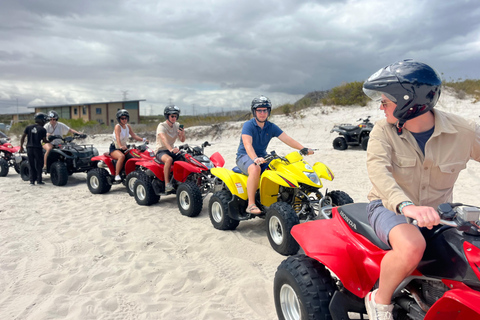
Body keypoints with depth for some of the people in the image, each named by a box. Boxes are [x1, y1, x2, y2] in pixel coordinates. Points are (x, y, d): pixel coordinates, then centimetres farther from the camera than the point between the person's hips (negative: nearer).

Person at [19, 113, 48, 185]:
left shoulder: (28, 127, 7)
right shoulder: (42, 129, -5)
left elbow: (22, 137, 6)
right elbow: (44, 140, -2)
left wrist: (21, 146, 15)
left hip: (29, 148, 4)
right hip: (38, 148, -4)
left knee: (31, 165, 11)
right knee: (39, 165, 7)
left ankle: (32, 181, 10)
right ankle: (39, 180, 8)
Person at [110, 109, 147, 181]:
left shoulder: (128, 126, 8)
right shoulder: (117, 126, -14)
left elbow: (134, 136, 4)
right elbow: (117, 137, -30)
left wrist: (143, 139, -12)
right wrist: (120, 146, -48)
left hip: (124, 148, 7)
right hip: (114, 148, -7)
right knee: (122, 156, -37)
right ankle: (117, 175, -29)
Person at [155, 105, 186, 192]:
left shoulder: (177, 125, 10)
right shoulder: (162, 126, -11)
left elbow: (182, 140, 4)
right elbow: (163, 138, -32)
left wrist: (182, 133, -20)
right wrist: (170, 149, -51)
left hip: (173, 150, 6)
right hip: (161, 151, -6)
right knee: (169, 159, -38)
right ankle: (167, 184, -35)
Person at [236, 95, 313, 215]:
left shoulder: (271, 127, 6)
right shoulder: (248, 125, -11)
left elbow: (287, 139, -2)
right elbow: (247, 144, -27)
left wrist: (304, 149, -16)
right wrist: (255, 159, -46)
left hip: (262, 156, 6)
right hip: (244, 156, -5)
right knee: (255, 169, -38)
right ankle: (251, 204, -30)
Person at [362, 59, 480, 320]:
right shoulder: (383, 131, -10)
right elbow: (377, 170, -26)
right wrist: (406, 205, -44)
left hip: (437, 212, 3)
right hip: (390, 208, -3)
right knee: (412, 247, -35)